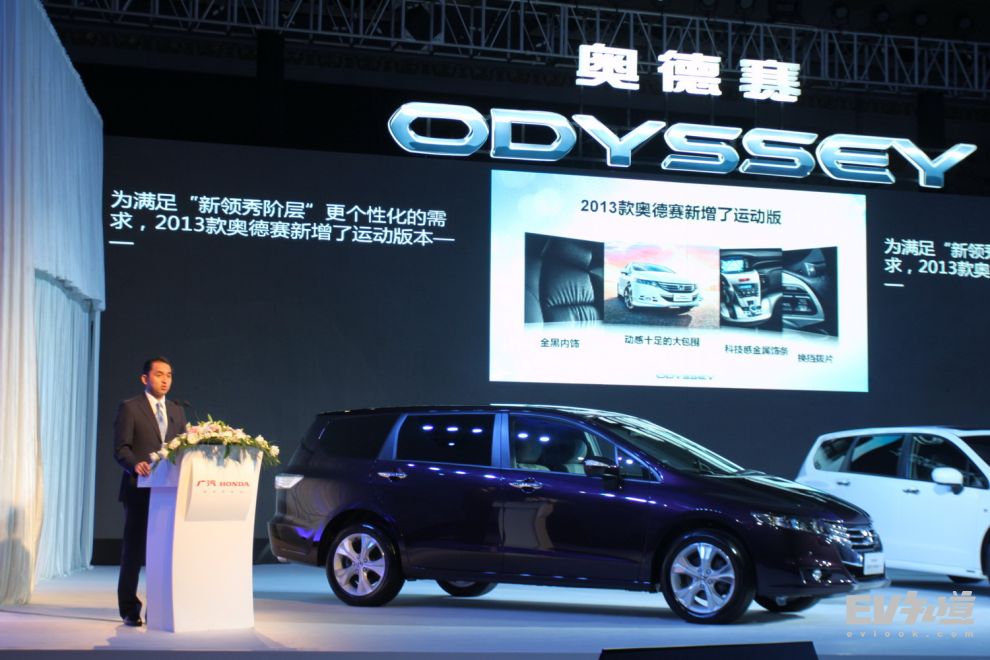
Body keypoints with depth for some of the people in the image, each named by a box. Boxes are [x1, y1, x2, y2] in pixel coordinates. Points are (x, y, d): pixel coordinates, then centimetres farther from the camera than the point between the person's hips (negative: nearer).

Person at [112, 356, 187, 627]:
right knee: (134, 548, 1)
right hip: (139, 489, -4)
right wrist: (136, 464, -26)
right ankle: (129, 608, 9)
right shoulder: (129, 408, 0)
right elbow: (120, 448, -7)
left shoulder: (177, 411, 17)